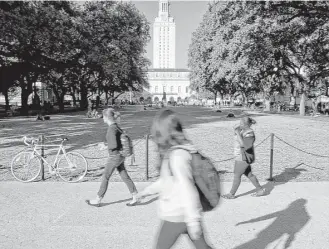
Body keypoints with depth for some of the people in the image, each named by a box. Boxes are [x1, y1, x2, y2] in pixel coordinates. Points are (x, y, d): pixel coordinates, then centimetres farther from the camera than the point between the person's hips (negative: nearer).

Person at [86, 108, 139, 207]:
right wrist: (105, 145, 15)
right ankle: (135, 197, 14)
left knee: (105, 177, 5)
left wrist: (105, 147, -8)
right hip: (120, 155, 9)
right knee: (124, 176, 12)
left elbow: (114, 145, -26)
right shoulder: (115, 126, 8)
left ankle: (97, 200, 19)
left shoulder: (111, 129, -20)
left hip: (114, 156, -9)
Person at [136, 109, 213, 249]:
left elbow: (187, 188, -26)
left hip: (177, 215, -8)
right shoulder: (173, 152, 6)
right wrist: (148, 191, 27)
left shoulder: (178, 155, -23)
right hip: (184, 213, 8)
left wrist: (192, 221, -25)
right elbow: (167, 180, 19)